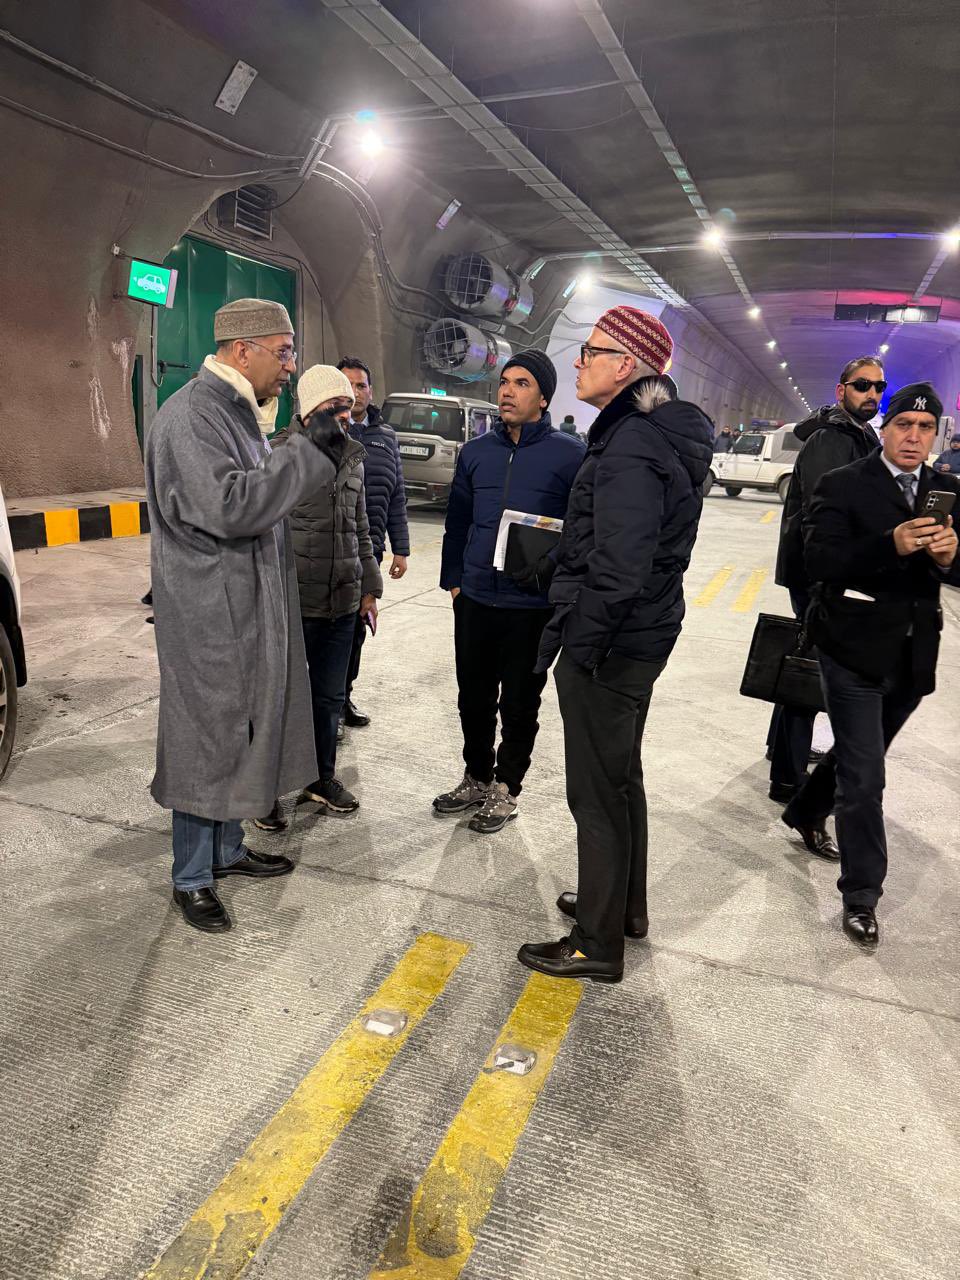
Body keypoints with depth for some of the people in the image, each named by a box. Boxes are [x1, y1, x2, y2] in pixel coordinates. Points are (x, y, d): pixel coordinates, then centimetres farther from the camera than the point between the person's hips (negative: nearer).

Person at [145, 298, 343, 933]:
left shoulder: (241, 411, 16)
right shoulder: (191, 415, -16)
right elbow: (227, 505, -29)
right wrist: (309, 451, -25)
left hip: (248, 608, 10)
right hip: (209, 615, -10)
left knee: (239, 730, 18)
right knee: (206, 738, 1)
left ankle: (226, 849, 35)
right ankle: (193, 878, 19)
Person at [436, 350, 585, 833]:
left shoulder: (570, 454, -5)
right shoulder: (475, 452, 8)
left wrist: (552, 566, -16)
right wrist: (454, 580, 12)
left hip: (534, 606, -4)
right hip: (475, 600, 4)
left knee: (519, 704, 10)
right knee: (474, 698, 15)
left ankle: (505, 788, 28)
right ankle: (477, 779, 35)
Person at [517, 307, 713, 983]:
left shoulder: (630, 451, -22)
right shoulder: (661, 433, 10)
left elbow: (616, 573, -28)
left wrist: (576, 646, -18)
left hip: (609, 647, -10)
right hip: (643, 637, 10)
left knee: (598, 793, 3)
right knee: (622, 776, 23)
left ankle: (597, 945, 21)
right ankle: (625, 906, 42)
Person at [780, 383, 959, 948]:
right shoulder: (844, 485, -7)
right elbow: (820, 562, -17)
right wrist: (891, 545, -29)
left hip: (913, 658, 6)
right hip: (854, 652, -6)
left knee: (859, 756, 22)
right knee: (864, 778, -3)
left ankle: (804, 813, 48)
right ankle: (862, 895, 9)